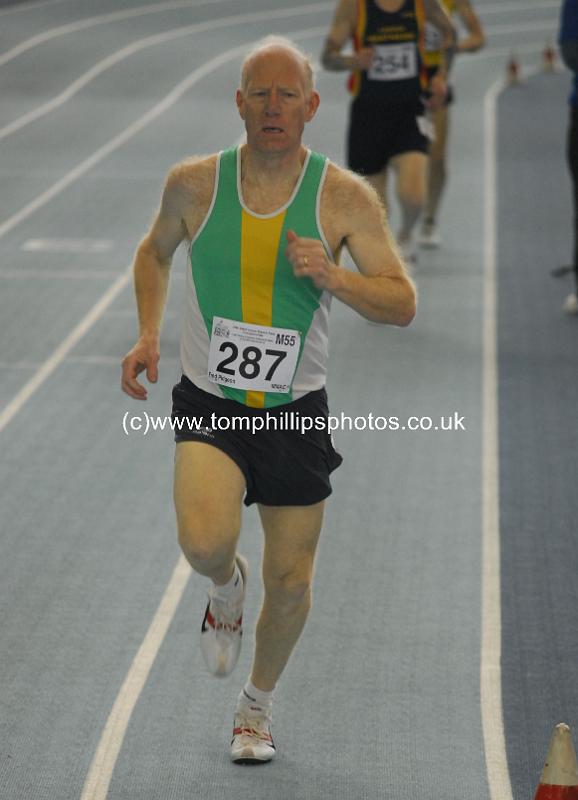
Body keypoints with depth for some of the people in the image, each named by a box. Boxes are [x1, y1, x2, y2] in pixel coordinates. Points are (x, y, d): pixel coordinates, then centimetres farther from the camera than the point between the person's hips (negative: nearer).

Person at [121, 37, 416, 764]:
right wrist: (148, 335, 2)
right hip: (210, 404, -1)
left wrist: (332, 277, -25)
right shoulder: (194, 184, -6)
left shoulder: (345, 198, -9)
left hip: (296, 411, 1)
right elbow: (155, 252, 16)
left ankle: (257, 704, 37)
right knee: (205, 544, -27)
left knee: (291, 584, 8)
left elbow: (403, 304, -8)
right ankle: (227, 586, 13)